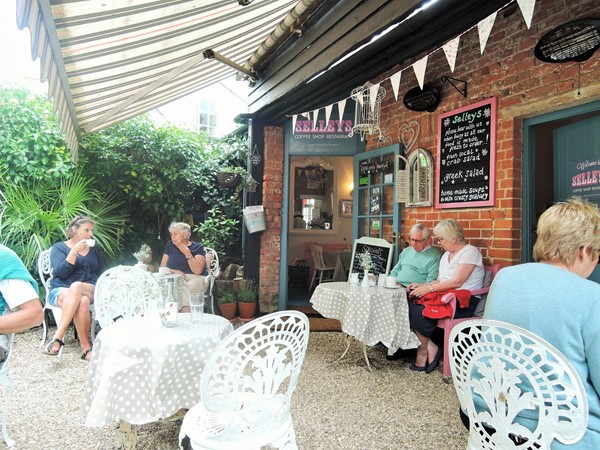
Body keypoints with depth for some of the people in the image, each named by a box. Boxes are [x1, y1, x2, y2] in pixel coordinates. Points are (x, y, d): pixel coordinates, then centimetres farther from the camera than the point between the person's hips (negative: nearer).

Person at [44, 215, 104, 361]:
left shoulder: (95, 249, 16)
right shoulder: (59, 247, 6)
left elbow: (101, 273, 17)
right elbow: (61, 272, -10)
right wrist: (74, 251, -17)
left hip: (90, 291, 2)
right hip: (61, 290, -2)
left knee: (76, 287, -38)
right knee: (82, 301, -39)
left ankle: (58, 337, -36)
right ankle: (85, 347, -37)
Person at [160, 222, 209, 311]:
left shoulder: (198, 247, 3)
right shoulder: (170, 245, 14)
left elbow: (198, 271, -11)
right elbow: (162, 268, 12)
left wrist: (187, 253, -14)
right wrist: (175, 271, -7)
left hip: (196, 278, -2)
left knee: (185, 289, -35)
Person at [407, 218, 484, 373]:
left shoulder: (470, 252, -5)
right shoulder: (446, 255, 22)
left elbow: (457, 281, -16)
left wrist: (429, 288, -17)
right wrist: (422, 286, 3)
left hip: (465, 302, -8)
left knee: (420, 313, -28)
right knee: (410, 307, -21)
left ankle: (423, 351, -4)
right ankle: (430, 348, -13)